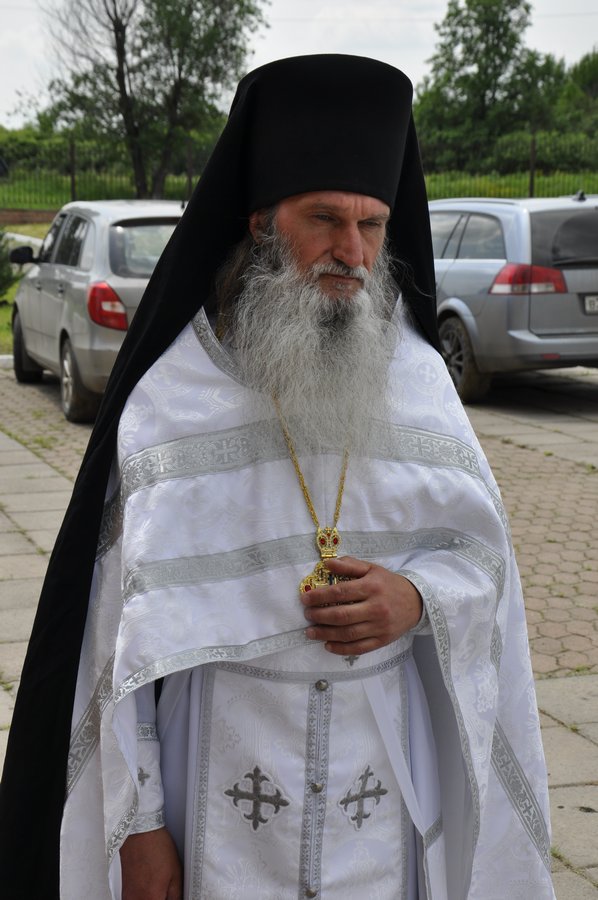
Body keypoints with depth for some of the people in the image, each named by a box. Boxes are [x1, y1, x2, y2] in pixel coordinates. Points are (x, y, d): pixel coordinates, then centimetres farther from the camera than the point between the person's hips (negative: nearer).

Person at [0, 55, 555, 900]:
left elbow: (481, 549, 6)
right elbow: (127, 630, -7)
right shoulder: (169, 394, -9)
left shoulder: (421, 377, -2)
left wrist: (417, 598, -16)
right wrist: (136, 823, -8)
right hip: (223, 789, -2)